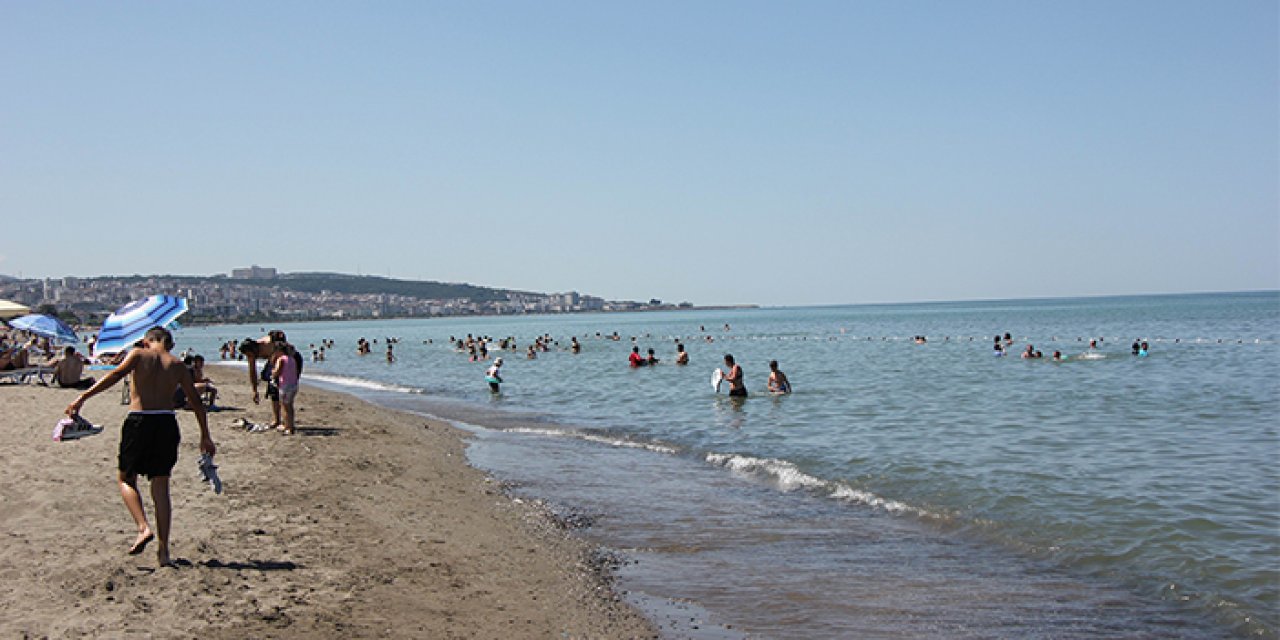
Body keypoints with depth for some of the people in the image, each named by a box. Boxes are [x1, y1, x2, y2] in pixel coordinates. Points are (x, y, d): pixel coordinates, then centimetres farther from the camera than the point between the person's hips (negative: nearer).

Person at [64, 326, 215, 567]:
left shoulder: (139, 355, 6)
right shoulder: (177, 365, 13)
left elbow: (116, 375, -12)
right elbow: (196, 402, 14)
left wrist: (82, 398, -15)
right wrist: (205, 436, 21)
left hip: (138, 422, -2)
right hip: (167, 422, 2)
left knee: (126, 479, 16)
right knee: (161, 486, 10)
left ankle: (143, 527, -8)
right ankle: (163, 550, 6)